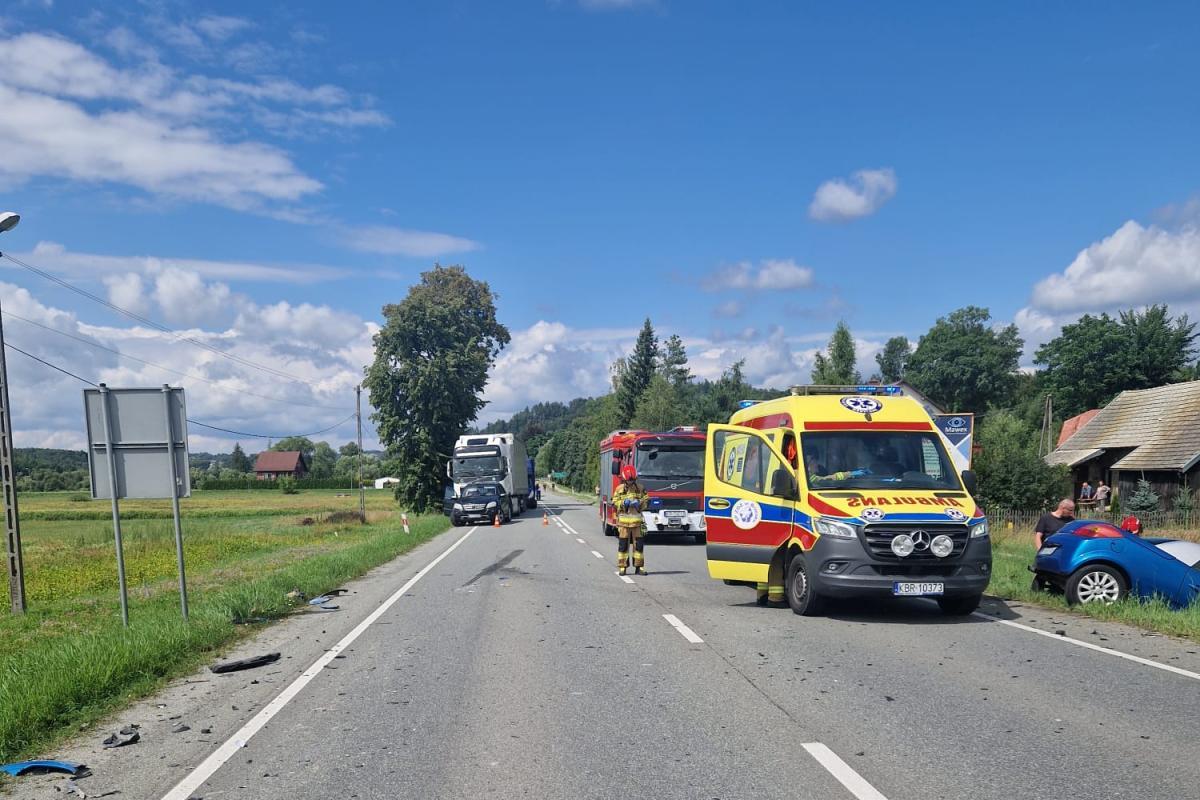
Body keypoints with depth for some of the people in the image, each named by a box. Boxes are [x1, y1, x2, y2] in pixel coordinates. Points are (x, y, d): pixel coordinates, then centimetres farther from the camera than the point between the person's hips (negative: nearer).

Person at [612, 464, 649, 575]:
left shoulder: (640, 488, 7)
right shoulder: (619, 489, 4)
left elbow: (646, 501, 7)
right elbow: (614, 503, 2)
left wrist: (639, 503, -13)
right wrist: (623, 503, -15)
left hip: (637, 520, 1)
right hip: (623, 520, -1)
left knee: (639, 544, 2)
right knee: (623, 544, 1)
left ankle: (639, 567, 9)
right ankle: (622, 567, 7)